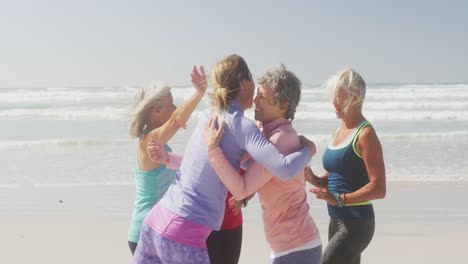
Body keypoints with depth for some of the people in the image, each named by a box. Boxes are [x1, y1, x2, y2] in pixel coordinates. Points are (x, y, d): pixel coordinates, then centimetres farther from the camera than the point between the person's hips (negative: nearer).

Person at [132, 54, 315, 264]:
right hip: (182, 234, -8)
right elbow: (284, 169, -20)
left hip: (156, 221, 8)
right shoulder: (240, 125, -10)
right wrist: (307, 149, -1)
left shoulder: (208, 117, 12)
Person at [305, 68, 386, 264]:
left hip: (356, 224, -9)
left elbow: (378, 189, -20)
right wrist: (313, 179, -3)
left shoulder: (365, 135, -14)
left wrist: (338, 199, -28)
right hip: (337, 222, 9)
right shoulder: (338, 132, 10)